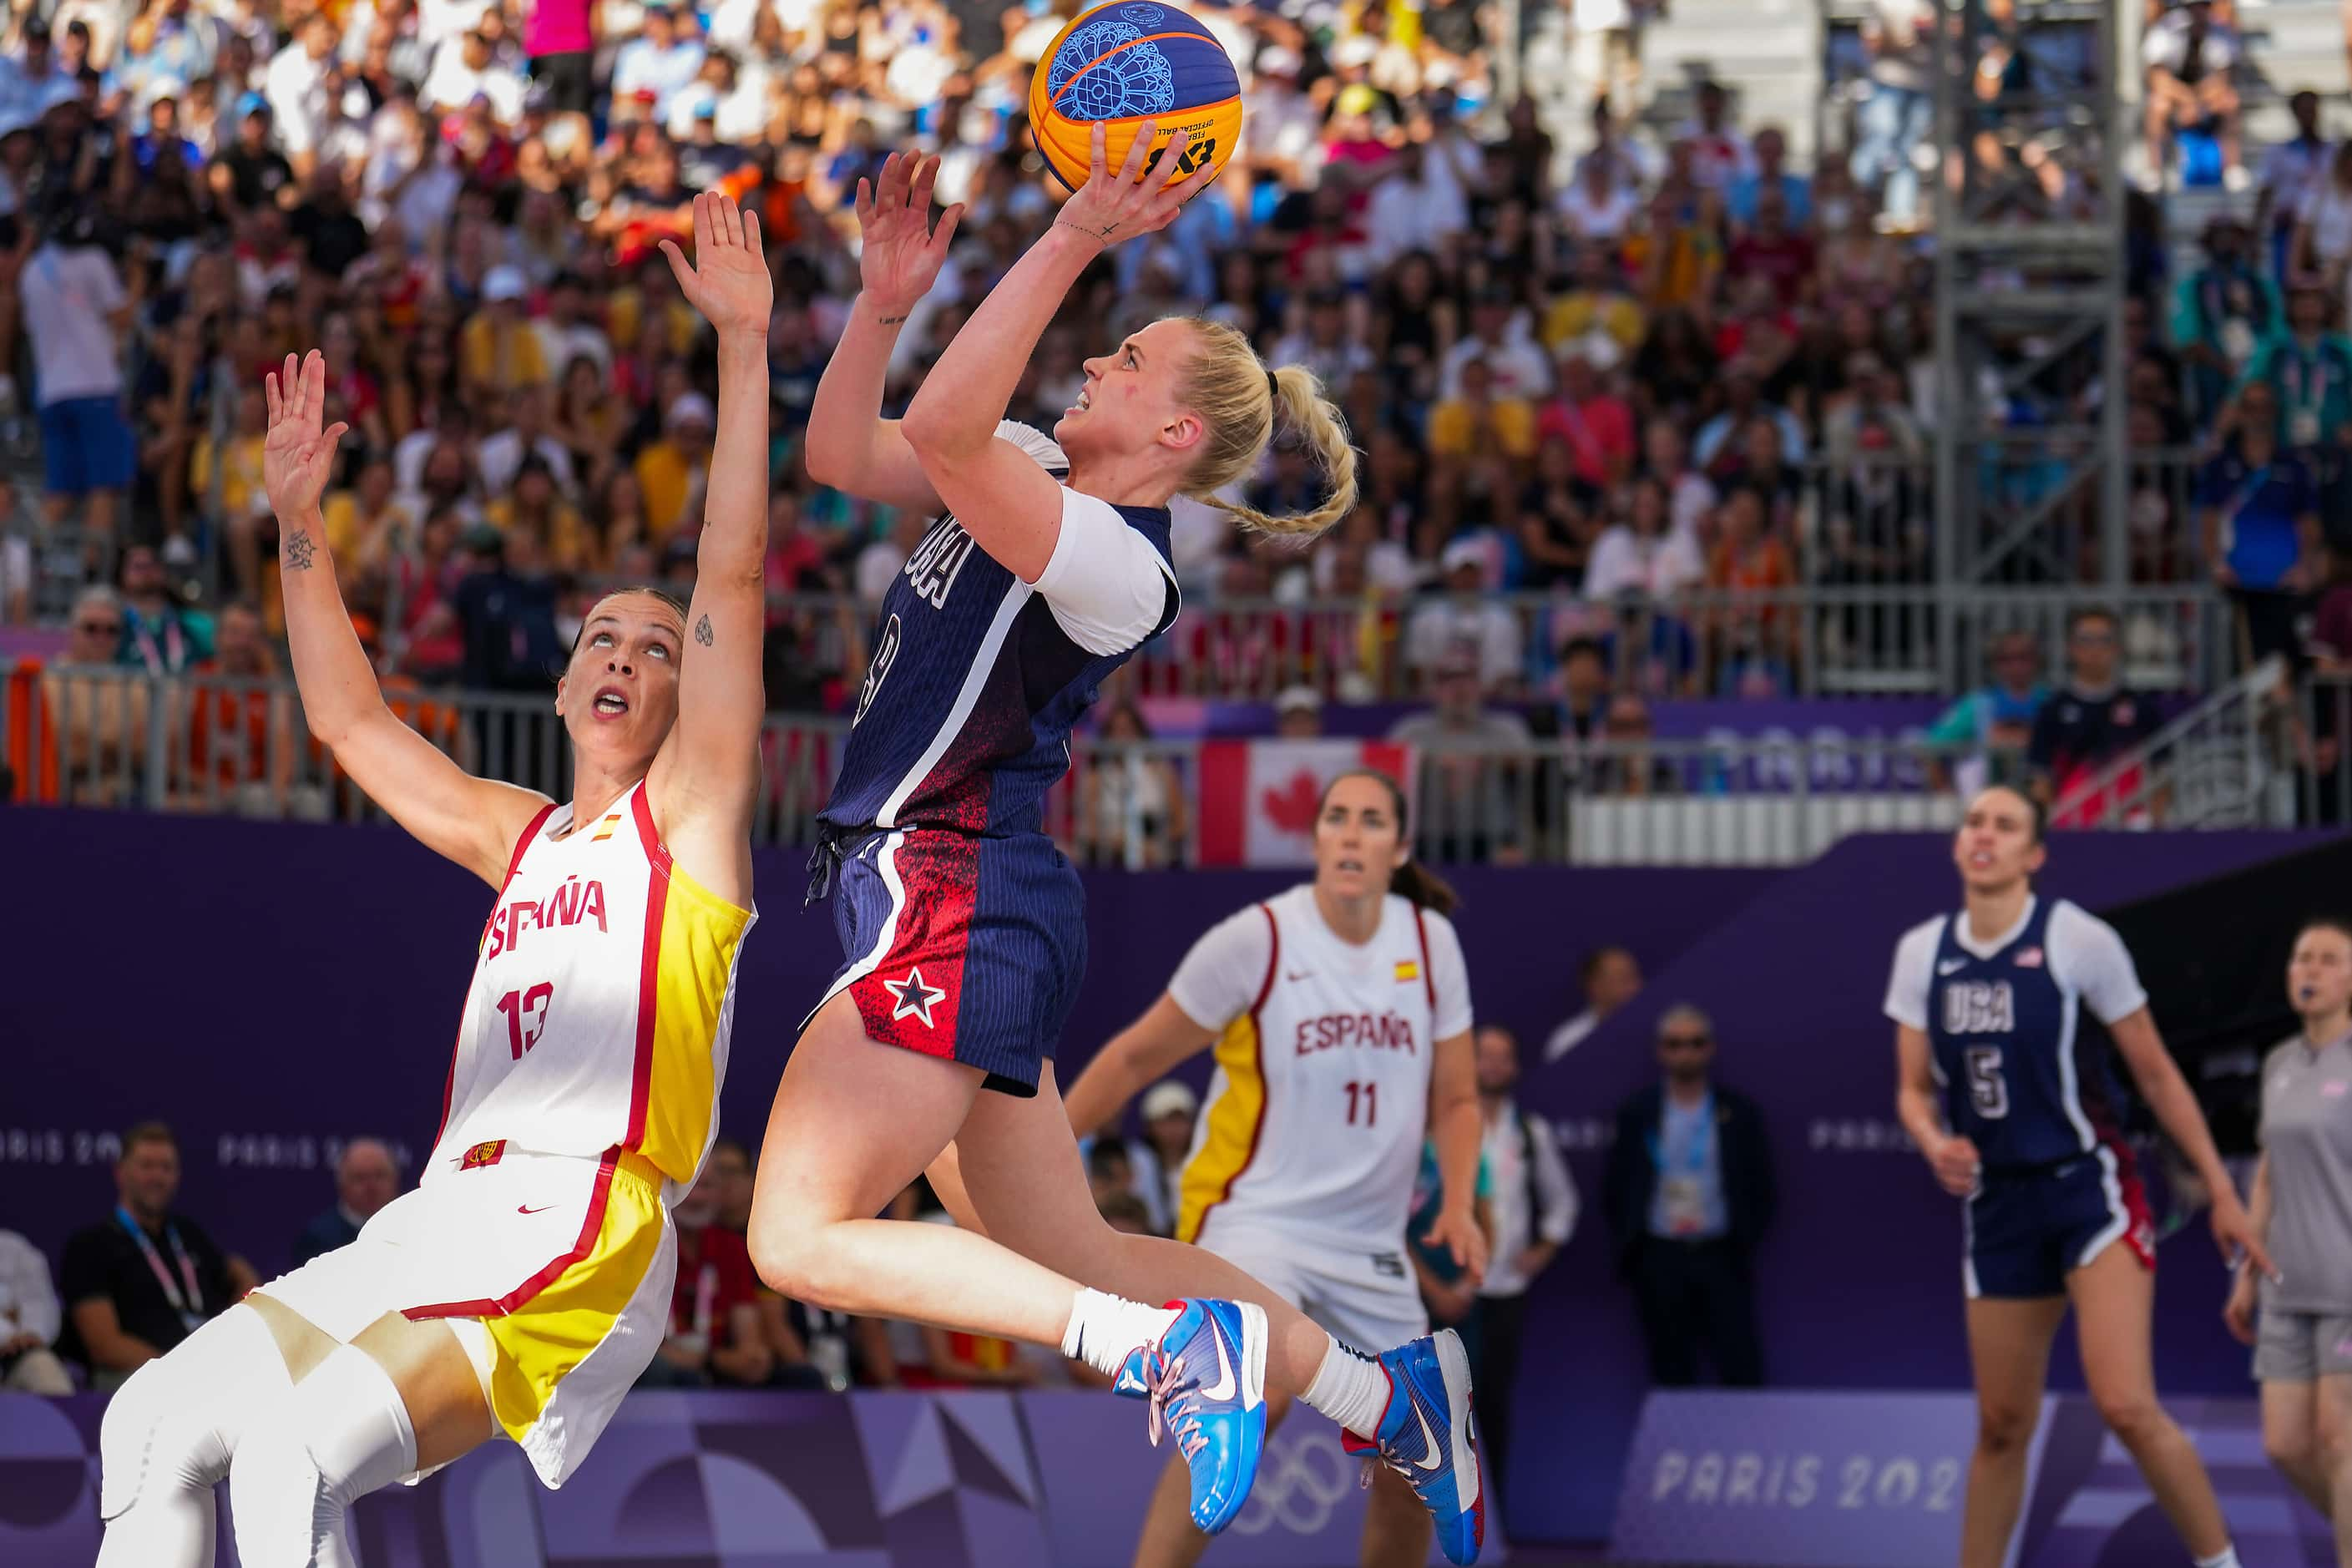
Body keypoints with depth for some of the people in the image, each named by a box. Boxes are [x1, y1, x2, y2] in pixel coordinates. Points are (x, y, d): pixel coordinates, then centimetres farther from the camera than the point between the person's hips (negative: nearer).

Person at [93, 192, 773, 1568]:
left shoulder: (687, 814, 7)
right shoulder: (520, 839, 26)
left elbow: (735, 577, -3)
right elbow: (351, 723, 35)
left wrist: (745, 346, -8)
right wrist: (301, 523, 30)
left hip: (582, 1233, -8)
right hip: (440, 1222, 8)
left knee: (294, 1454, -27)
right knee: (156, 1427, -2)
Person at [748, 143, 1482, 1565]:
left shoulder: (1115, 563, -17)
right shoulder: (1036, 478, 10)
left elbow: (942, 427, -32)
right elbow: (845, 456, 14)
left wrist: (1076, 239, -34)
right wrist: (885, 300, 1)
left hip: (955, 911, -10)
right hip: (961, 911, 10)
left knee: (802, 1242, -11)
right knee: (1078, 1265, 15)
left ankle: (1174, 1342, -15)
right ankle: (1386, 1391, 18)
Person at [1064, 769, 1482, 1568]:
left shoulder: (1431, 941, 3)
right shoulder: (1256, 940, -11)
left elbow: (1454, 1098, 12)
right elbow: (1136, 1058, -3)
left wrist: (1459, 1202, -5)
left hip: (1369, 1237, 6)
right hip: (1253, 1216, -6)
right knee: (1254, 1396, -32)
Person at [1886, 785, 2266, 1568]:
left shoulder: (2078, 939, -9)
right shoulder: (1922, 952, 4)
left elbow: (2155, 1073, -2)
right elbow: (1914, 1090, 11)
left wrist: (2222, 1192, -1)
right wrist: (1935, 1144, -12)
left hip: (2092, 1187, -4)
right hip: (1997, 1203, 5)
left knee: (2125, 1405, -20)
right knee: (2001, 1425, 9)